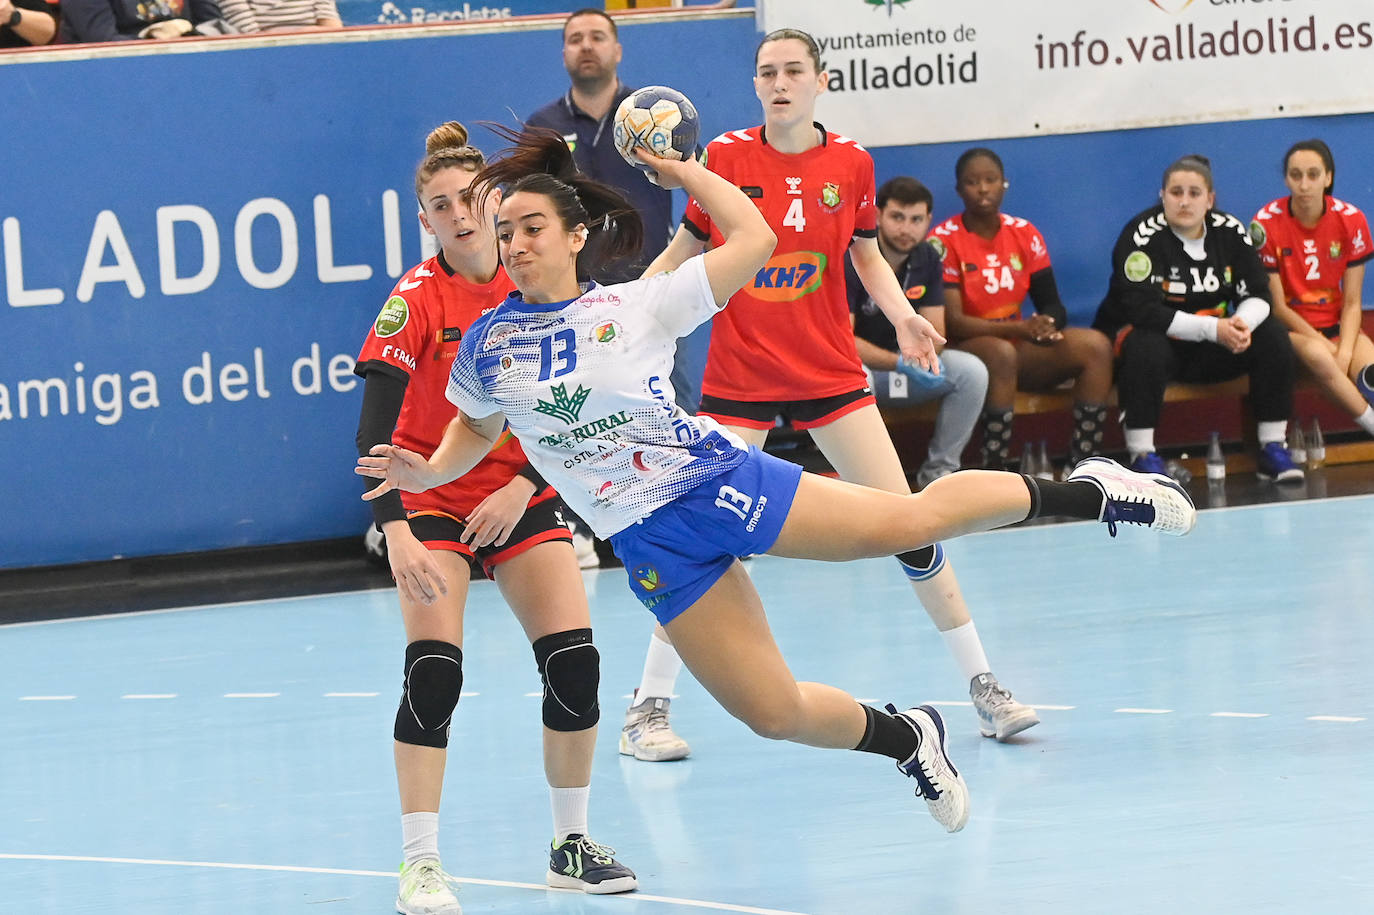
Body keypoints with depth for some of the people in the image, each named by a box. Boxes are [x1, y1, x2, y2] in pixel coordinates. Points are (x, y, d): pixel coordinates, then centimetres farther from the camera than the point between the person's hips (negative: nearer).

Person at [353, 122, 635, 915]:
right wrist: (397, 535, -37)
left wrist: (524, 485, -12)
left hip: (521, 493, 4)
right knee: (434, 673, -18)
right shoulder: (418, 300, -19)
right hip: (434, 499, -4)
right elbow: (375, 430, -26)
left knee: (575, 663, -6)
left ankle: (572, 845, 9)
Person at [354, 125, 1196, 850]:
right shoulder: (487, 349, 2)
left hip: (716, 478, -2)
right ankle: (907, 739, 25)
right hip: (653, 544, 2)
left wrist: (675, 168, -1)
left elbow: (752, 240, -3)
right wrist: (427, 473, 2)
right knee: (773, 713, -2)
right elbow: (476, 429, 21)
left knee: (909, 523, -16)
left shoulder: (635, 308, -5)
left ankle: (1085, 494, 3)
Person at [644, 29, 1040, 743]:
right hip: (739, 380, -1)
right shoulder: (725, 157, -5)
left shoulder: (850, 164, -2)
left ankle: (982, 686, 6)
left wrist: (900, 314, -4)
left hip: (830, 374, 1)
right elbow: (686, 249, 6)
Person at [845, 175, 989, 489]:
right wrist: (900, 364, -37)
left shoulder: (927, 260, -1)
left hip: (909, 364, 5)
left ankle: (938, 470, -7)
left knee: (972, 371, -18)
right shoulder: (850, 260, -19)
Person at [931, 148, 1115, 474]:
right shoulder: (945, 240, -9)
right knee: (1000, 353, -39)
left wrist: (1047, 324, -19)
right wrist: (1018, 328, -27)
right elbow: (952, 322, -16)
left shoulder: (1024, 234, 7)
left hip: (1019, 350, 6)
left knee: (1095, 346, -17)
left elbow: (1052, 305, 7)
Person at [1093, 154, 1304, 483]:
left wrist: (1242, 323, -27)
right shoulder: (1143, 235, -19)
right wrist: (1213, 328, -33)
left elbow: (1257, 295, -2)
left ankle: (1273, 449, -9)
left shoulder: (1230, 232, -3)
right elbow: (1142, 310, -27)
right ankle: (1142, 456, -33)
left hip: (1209, 350, 5)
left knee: (1272, 336, -13)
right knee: (1146, 349, -38)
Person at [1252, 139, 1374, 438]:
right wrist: (1326, 346, -17)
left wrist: (1345, 352, -19)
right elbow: (1277, 306, -8)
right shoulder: (1267, 224, -10)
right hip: (1291, 329, -2)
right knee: (1317, 355, -37)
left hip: (1337, 324, 2)